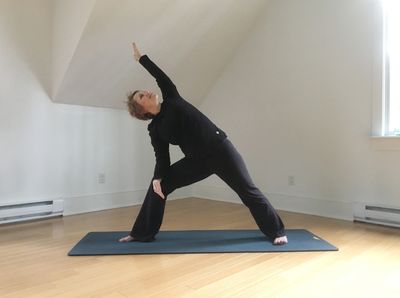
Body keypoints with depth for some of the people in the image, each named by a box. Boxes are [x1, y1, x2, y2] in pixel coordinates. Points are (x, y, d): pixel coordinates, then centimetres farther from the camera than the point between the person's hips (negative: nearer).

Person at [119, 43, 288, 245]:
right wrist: (158, 177, -17)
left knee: (248, 191, 0)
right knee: (159, 185, -1)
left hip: (220, 149, -2)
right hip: (197, 160, 2)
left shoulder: (172, 99, 4)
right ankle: (142, 234, 15)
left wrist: (141, 58, 19)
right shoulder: (155, 130, 4)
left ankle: (276, 232, 18)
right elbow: (162, 158, 1)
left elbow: (160, 76, 6)